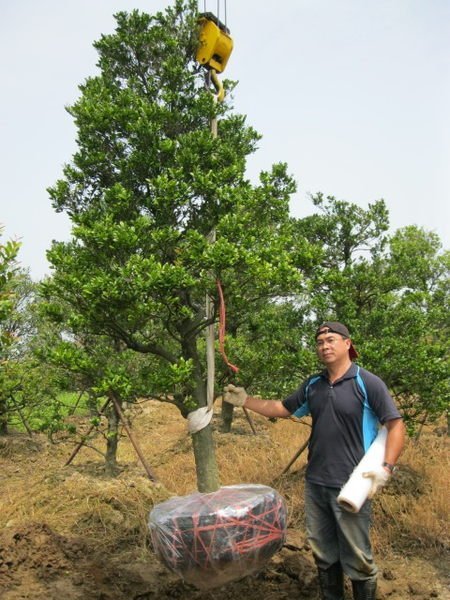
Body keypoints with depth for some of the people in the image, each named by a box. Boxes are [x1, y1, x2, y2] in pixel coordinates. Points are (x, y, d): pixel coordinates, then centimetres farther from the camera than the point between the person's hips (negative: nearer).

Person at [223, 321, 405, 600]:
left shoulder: (368, 383, -10)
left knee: (356, 557, 5)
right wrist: (245, 400, 8)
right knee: (323, 553, 18)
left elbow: (396, 425, -10)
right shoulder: (312, 385, 7)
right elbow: (281, 408, 16)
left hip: (350, 486, -5)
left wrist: (386, 468, -19)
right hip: (315, 483, 6)